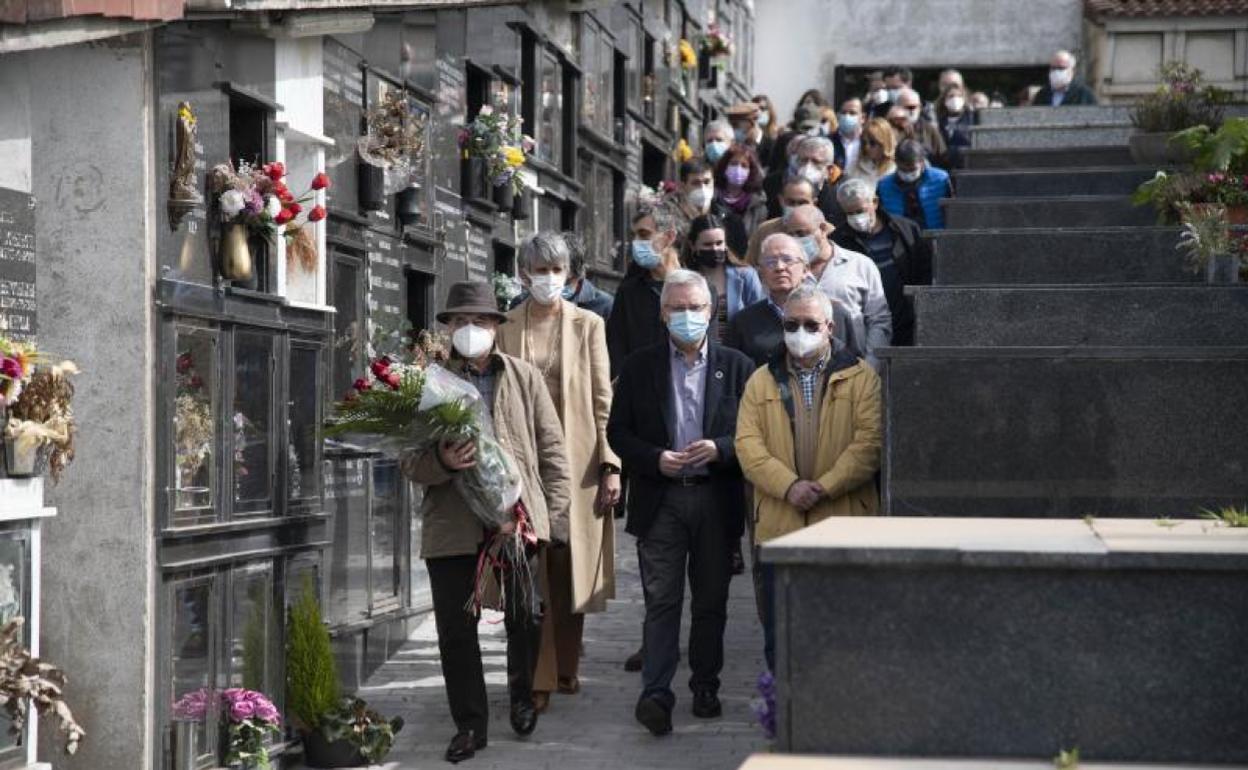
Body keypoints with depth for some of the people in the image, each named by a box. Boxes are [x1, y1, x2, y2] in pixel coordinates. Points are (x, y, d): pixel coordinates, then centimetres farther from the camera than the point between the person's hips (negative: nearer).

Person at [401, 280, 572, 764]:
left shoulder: (525, 378, 9)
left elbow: (551, 448, 9)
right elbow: (408, 460, 3)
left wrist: (554, 512, 2)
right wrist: (441, 462, -18)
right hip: (451, 522, 0)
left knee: (526, 618, 6)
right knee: (456, 629, 4)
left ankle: (522, 697, 31)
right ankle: (470, 724, 17)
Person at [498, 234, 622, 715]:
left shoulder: (588, 325, 5)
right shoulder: (506, 328, 5)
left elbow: (603, 400, 2)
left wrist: (609, 464, -5)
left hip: (576, 463, 0)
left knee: (572, 567, 6)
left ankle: (567, 667, 22)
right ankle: (538, 678, 3)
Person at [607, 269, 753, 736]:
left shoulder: (736, 367, 6)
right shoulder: (639, 368, 6)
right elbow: (618, 432, 6)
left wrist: (719, 449, -13)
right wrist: (655, 459, -10)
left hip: (716, 500, 1)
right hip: (660, 500, -1)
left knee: (711, 601, 9)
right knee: (661, 600, -6)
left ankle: (706, 686, 20)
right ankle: (655, 694, -10)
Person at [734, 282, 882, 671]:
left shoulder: (860, 377, 6)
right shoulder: (762, 382, 13)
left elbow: (869, 442, -4)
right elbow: (748, 445, 2)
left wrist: (825, 487, -15)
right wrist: (789, 486, -13)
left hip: (844, 523, -2)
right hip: (778, 526, 2)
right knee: (779, 635, 5)